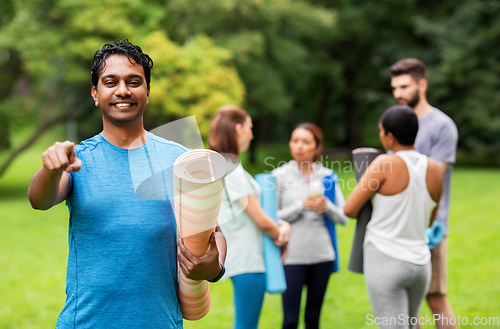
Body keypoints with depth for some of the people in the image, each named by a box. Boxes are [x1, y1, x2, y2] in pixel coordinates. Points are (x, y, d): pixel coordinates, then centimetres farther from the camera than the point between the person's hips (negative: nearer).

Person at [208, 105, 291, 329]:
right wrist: (281, 237, 5)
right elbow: (261, 221, -14)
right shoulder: (232, 170, -16)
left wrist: (282, 225, 2)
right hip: (247, 260, -10)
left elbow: (255, 212, 17)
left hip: (241, 257, 10)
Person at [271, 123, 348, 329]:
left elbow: (343, 217, 6)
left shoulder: (326, 175, 7)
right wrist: (301, 206, -16)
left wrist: (326, 206, -13)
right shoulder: (280, 175, -1)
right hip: (292, 256, -3)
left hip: (322, 255, 3)